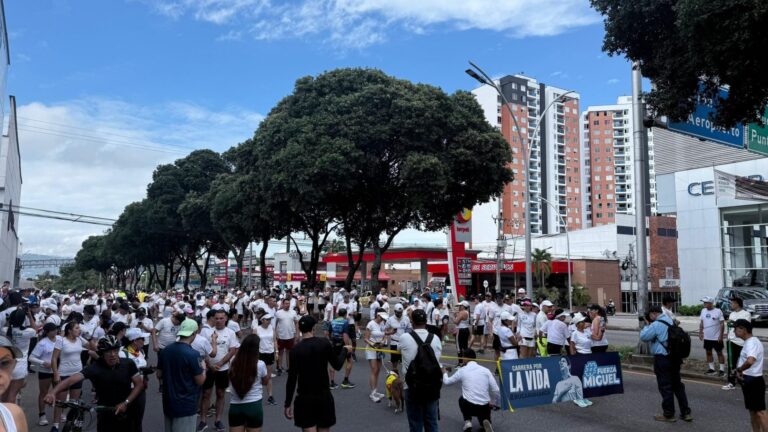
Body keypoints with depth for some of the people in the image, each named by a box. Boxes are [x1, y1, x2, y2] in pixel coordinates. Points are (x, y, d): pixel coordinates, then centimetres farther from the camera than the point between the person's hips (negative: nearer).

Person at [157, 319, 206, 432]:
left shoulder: (165, 350, -1)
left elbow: (159, 373, 12)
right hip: (186, 405, -6)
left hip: (168, 403, 7)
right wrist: (203, 367, 4)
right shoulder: (193, 354, -21)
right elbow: (200, 381, -14)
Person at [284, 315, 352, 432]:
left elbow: (292, 379, -10)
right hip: (324, 396, 2)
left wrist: (288, 404, -3)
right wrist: (345, 350, 22)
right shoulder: (324, 343, -7)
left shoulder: (296, 350, -10)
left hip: (305, 398, -2)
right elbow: (337, 365, 3)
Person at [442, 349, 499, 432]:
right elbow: (496, 391, 1)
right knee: (484, 420, 33)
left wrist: (445, 373, 40)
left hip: (468, 406, -1)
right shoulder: (486, 370, 4)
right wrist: (492, 403, 21)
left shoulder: (462, 370, 2)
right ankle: (486, 423, -4)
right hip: (484, 407, 1)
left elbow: (447, 382, 18)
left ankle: (468, 422, 12)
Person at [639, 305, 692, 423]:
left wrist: (647, 325, 2)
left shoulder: (656, 325, -18)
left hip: (662, 359, -8)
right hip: (674, 358, 8)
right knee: (677, 385, 16)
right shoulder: (671, 321, 10)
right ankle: (685, 412, 21)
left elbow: (643, 337, -11)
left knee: (665, 387, 1)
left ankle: (668, 415, 10)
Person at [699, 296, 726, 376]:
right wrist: (700, 333, 8)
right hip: (707, 337, 6)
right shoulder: (703, 311, 4)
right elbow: (701, 323, 12)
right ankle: (711, 369, 21)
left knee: (719, 353, 3)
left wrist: (721, 335, -16)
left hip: (716, 337, -6)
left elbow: (722, 324, -12)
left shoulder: (718, 311, -12)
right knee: (708, 353, 11)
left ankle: (722, 370, 10)